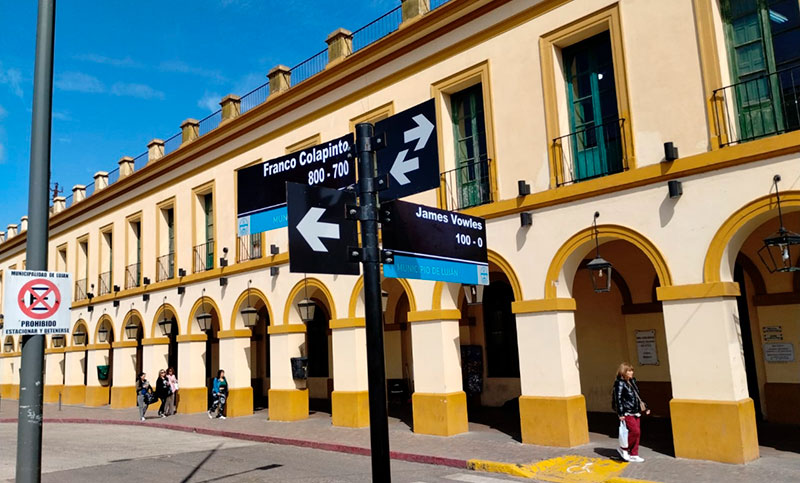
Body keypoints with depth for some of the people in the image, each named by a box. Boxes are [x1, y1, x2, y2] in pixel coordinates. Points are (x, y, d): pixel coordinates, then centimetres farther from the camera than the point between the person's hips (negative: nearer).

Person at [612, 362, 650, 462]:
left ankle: (634, 455, 18)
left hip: (636, 412, 8)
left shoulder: (632, 381, 12)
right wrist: (620, 414, -19)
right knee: (635, 431, -14)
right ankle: (623, 449, 4)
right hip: (627, 413, -8)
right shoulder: (620, 383, -12)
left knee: (637, 433, 8)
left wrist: (645, 407, 20)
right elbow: (618, 399, -15)